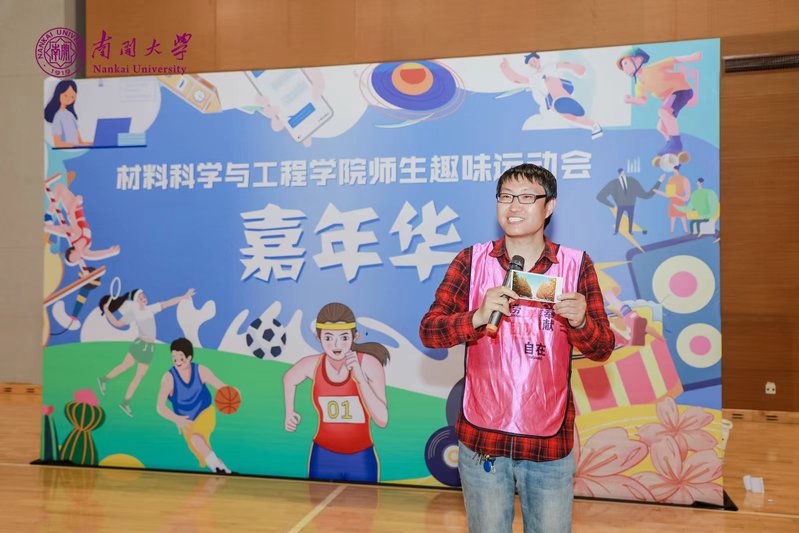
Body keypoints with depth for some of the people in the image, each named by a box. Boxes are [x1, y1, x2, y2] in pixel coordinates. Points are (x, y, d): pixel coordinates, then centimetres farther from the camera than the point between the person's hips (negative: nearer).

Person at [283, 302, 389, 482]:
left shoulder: (370, 363, -18)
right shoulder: (312, 364, -11)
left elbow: (382, 420, -22)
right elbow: (289, 379, 13)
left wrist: (360, 377, -29)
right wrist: (289, 413, 2)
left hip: (362, 460, -1)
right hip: (323, 458, 1)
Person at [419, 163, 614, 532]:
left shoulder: (576, 265, -3)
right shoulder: (472, 261, -2)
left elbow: (602, 350, -3)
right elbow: (428, 332, -8)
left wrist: (580, 322, -25)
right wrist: (478, 317, -26)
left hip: (550, 442, 0)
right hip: (481, 437, 0)